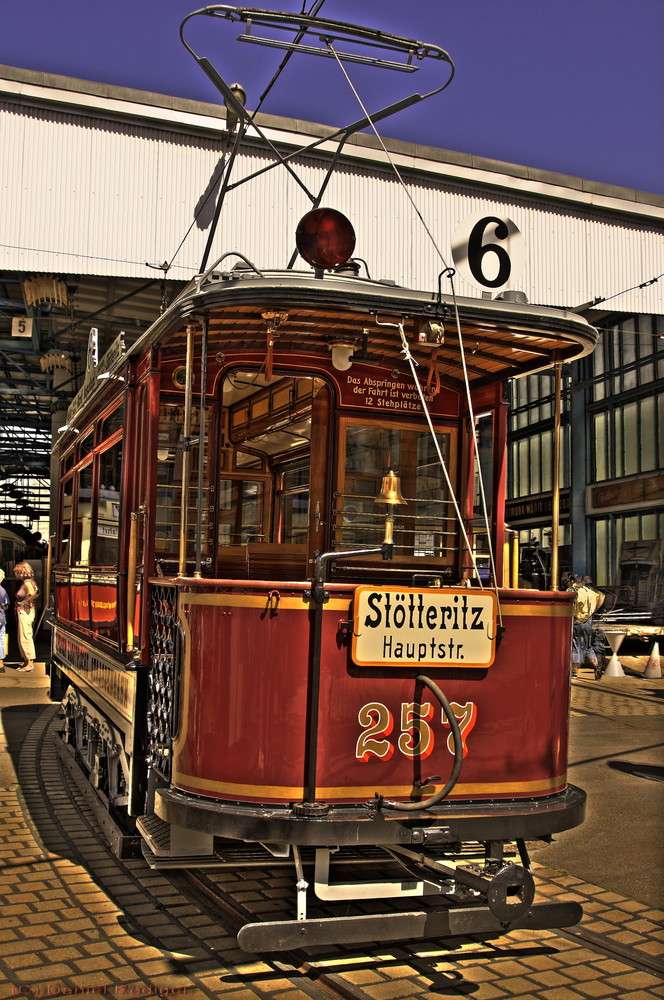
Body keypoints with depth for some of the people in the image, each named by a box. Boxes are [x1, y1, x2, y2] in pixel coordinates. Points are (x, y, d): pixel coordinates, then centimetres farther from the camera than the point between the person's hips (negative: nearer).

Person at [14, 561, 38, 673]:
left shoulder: (27, 582, -16)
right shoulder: (27, 581, 12)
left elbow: (32, 593, -34)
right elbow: (37, 592, 22)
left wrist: (25, 602, -20)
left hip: (25, 612, -10)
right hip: (22, 612, 10)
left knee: (25, 637, -7)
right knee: (21, 638, 15)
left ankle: (30, 663, -4)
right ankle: (27, 661, 22)